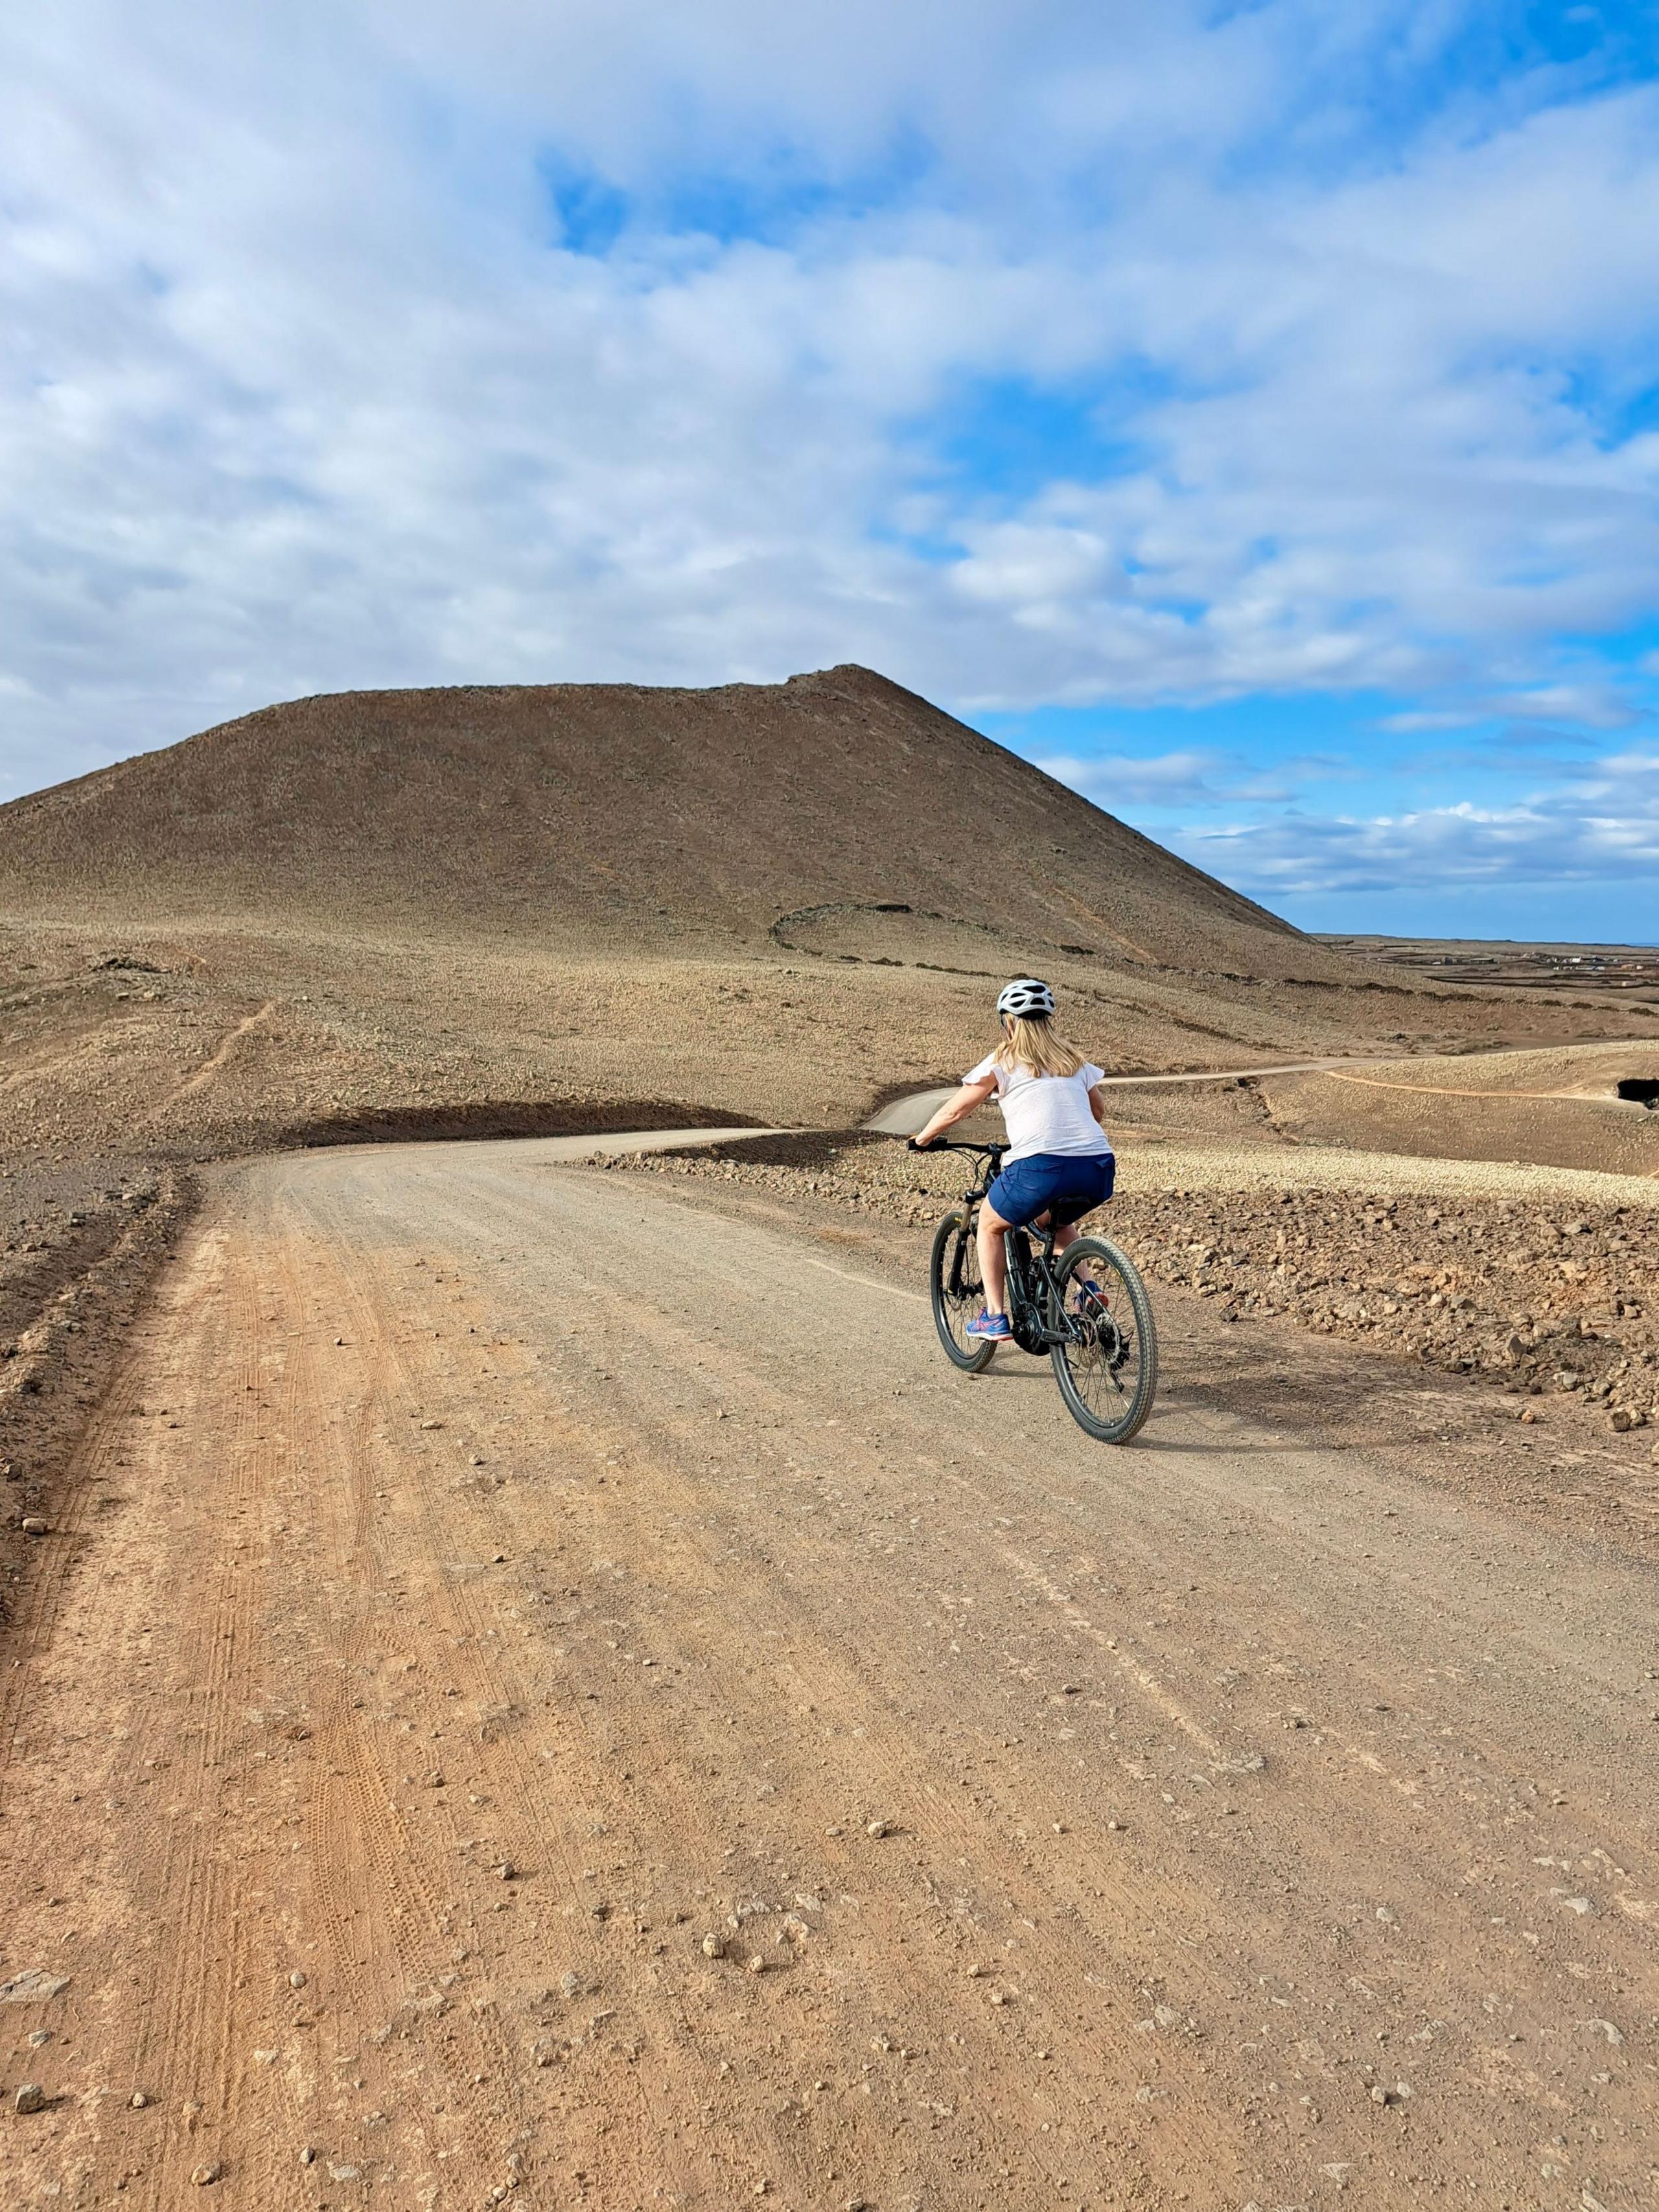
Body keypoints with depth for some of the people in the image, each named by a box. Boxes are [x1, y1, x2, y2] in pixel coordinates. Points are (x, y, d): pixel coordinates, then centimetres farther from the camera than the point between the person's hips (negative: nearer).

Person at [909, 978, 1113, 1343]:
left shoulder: (1002, 1061, 11)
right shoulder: (1074, 1059, 23)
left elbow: (954, 1110, 13)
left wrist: (921, 1141, 30)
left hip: (1040, 1166, -5)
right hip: (1100, 1170, 5)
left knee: (990, 1225, 23)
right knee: (1056, 1221, 37)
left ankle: (994, 1317, 17)